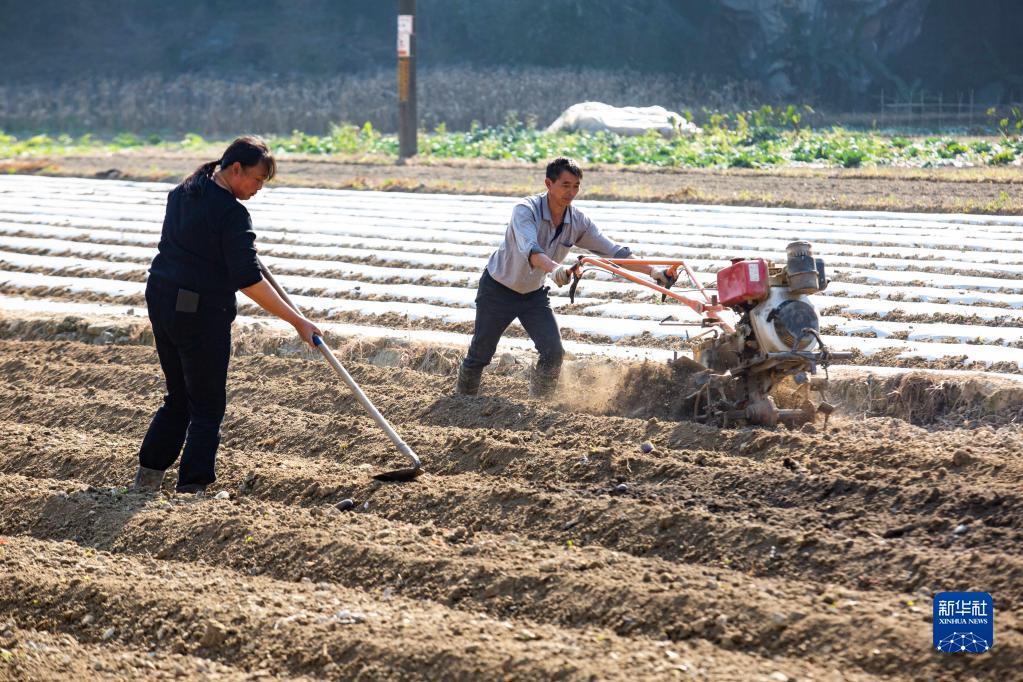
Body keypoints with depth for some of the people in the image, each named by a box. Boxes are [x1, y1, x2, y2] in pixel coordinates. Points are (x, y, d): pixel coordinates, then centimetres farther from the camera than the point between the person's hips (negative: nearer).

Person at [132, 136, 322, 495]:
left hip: (160, 301, 8)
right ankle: (191, 487, -1)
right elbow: (249, 281, -23)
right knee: (208, 406, 2)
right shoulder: (232, 214, -18)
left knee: (179, 397, 19)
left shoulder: (183, 192, 8)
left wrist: (242, 244, 32)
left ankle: (147, 476, 17)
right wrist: (297, 321, -21)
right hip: (201, 313, -8)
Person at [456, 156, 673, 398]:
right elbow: (529, 248, -48)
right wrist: (555, 268, -68)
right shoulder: (525, 210, -29)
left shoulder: (578, 222, -12)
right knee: (480, 354, 5)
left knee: (553, 353, -11)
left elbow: (613, 251, -12)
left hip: (534, 294, 5)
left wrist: (652, 271, -24)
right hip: (498, 290, -5)